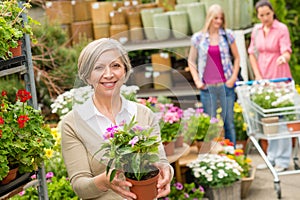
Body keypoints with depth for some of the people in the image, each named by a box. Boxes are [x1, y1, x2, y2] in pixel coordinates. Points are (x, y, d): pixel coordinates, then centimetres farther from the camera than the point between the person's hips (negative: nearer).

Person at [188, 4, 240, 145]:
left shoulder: (227, 35, 3)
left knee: (229, 122, 5)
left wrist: (234, 77, 0)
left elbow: (237, 57, 10)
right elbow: (191, 61, 10)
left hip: (226, 85, 0)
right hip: (207, 87, 0)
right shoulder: (198, 38, 3)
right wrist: (197, 81, 0)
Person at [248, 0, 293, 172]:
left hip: (280, 78, -5)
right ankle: (272, 157, 20)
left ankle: (283, 160, 2)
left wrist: (284, 58, -41)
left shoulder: (282, 29, -7)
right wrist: (258, 76, 2)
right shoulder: (256, 31, 7)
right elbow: (252, 54, 11)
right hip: (263, 79, 5)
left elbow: (286, 52, -17)